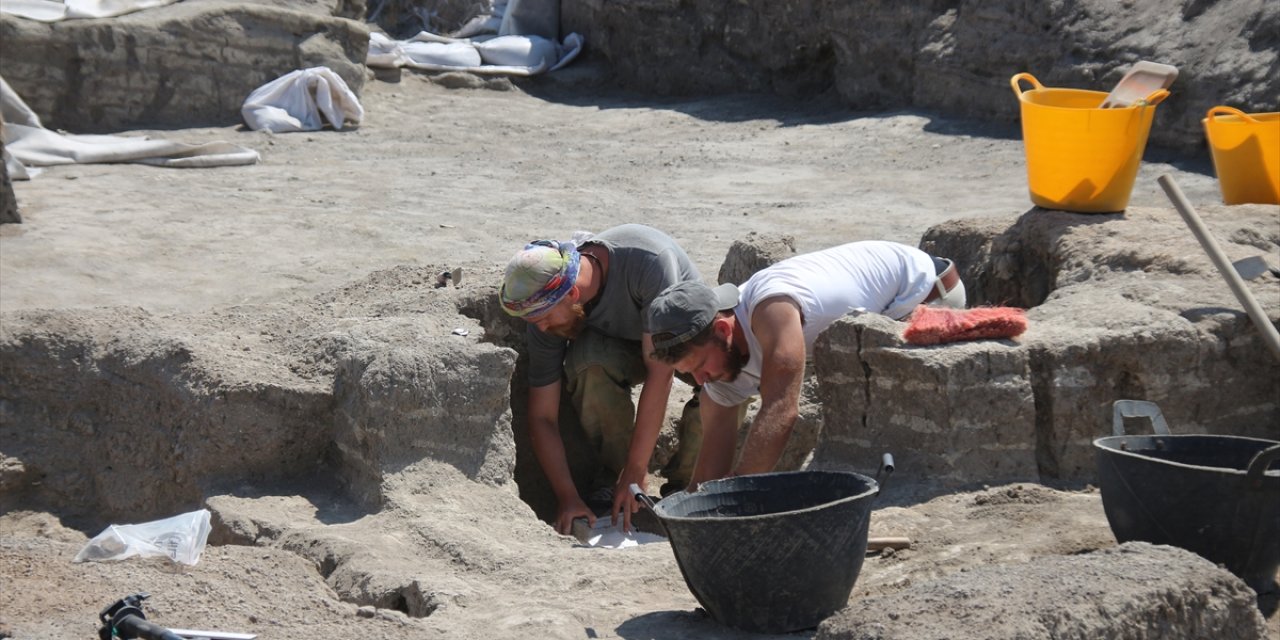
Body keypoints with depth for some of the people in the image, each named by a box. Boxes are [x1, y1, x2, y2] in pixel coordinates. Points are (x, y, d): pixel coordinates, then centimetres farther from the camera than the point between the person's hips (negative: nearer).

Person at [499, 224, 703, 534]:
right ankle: (613, 470, -12)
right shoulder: (547, 312, -25)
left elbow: (660, 372, -40)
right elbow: (542, 417, -19)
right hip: (621, 346, 2)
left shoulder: (649, 261, -39)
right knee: (586, 361, -34)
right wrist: (567, 497, -28)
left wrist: (635, 472, -40)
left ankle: (686, 477, -12)